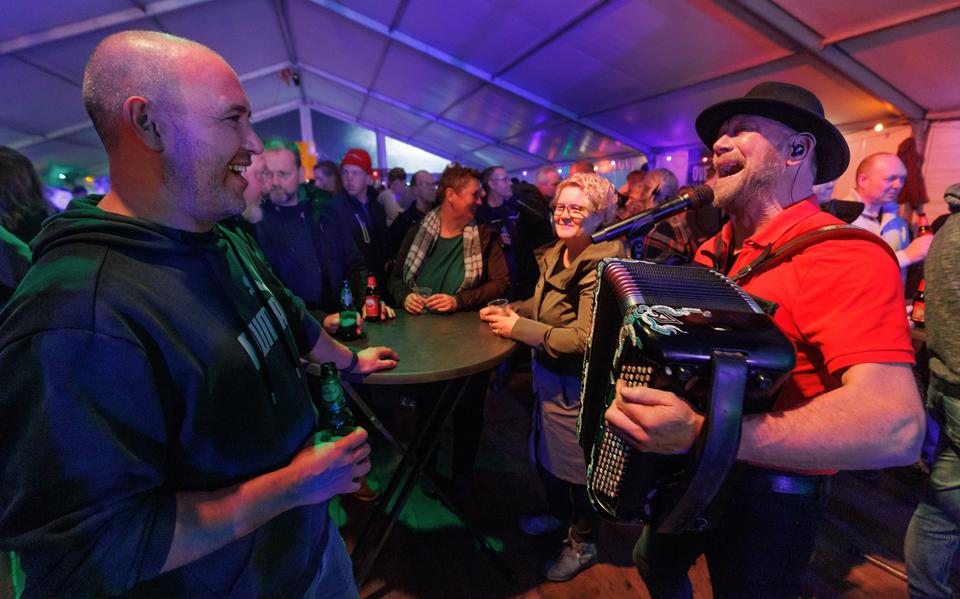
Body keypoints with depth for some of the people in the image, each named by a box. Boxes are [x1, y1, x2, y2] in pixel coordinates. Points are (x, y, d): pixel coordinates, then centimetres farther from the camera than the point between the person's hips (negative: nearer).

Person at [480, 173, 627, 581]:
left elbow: (585, 337, -29)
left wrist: (519, 328, -23)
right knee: (545, 452, 25)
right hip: (546, 375, 8)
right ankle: (558, 513, 54)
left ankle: (583, 542, 41)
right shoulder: (556, 255, 2)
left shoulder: (602, 264, -24)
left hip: (577, 387, -8)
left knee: (575, 463, 13)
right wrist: (509, 310, -2)